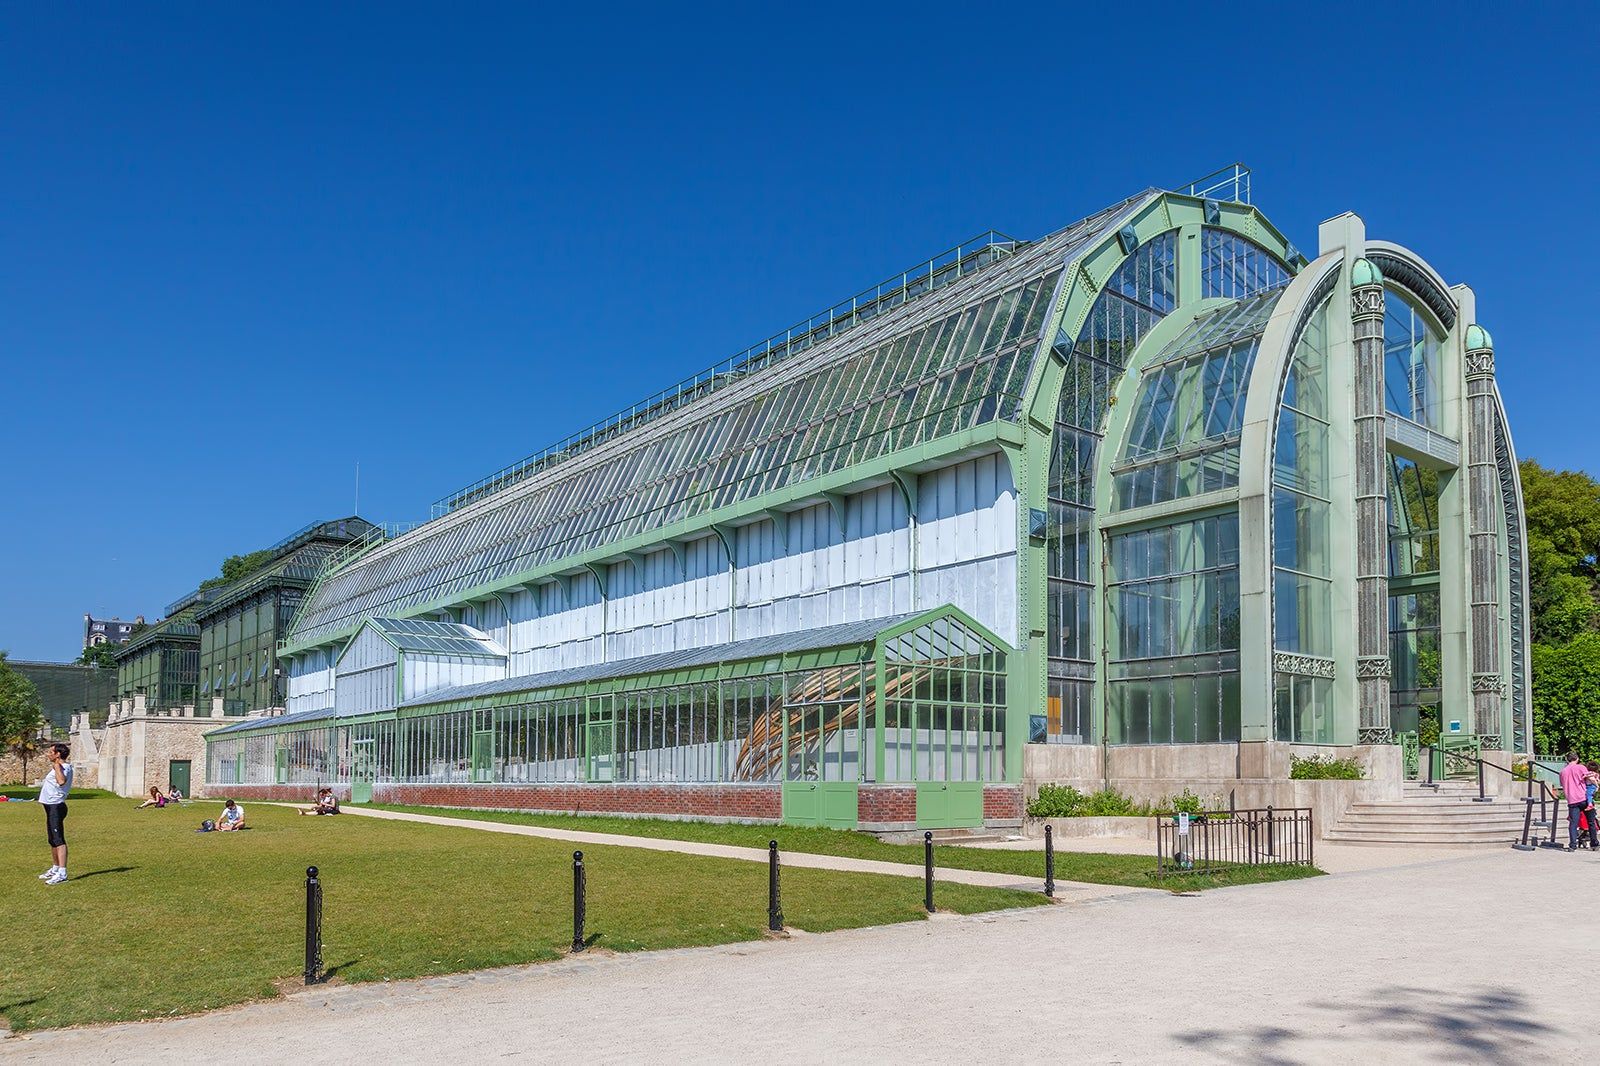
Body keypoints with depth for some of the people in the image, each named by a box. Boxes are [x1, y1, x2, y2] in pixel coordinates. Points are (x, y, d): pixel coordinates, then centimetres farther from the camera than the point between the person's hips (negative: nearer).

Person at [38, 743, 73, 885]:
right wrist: (52, 761, 41)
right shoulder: (59, 766, 15)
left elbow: (61, 781, -39)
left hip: (56, 807, -11)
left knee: (59, 840, -15)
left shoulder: (65, 767, -16)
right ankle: (55, 869, 34)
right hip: (51, 806, 11)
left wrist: (56, 765, -32)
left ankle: (62, 874, -21)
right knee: (52, 840, 21)